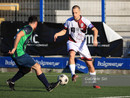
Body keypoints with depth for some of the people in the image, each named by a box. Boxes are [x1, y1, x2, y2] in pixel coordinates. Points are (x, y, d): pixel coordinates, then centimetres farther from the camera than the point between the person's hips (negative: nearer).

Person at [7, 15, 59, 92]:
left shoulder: (26, 28, 20)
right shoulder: (29, 28, -10)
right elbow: (18, 35, -25)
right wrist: (14, 49, -23)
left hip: (16, 54, 10)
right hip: (20, 53, -10)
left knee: (27, 69, 26)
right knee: (37, 67, -5)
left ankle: (11, 81, 25)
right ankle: (48, 86, -2)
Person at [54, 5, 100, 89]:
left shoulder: (85, 21, -12)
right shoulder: (69, 21, -5)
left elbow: (95, 30, -17)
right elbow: (64, 31, 8)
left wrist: (95, 39, -35)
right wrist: (57, 34, -12)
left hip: (82, 43, 0)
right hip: (72, 42, 0)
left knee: (90, 63, 0)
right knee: (71, 54, -34)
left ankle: (94, 83, 14)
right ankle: (73, 75, -41)